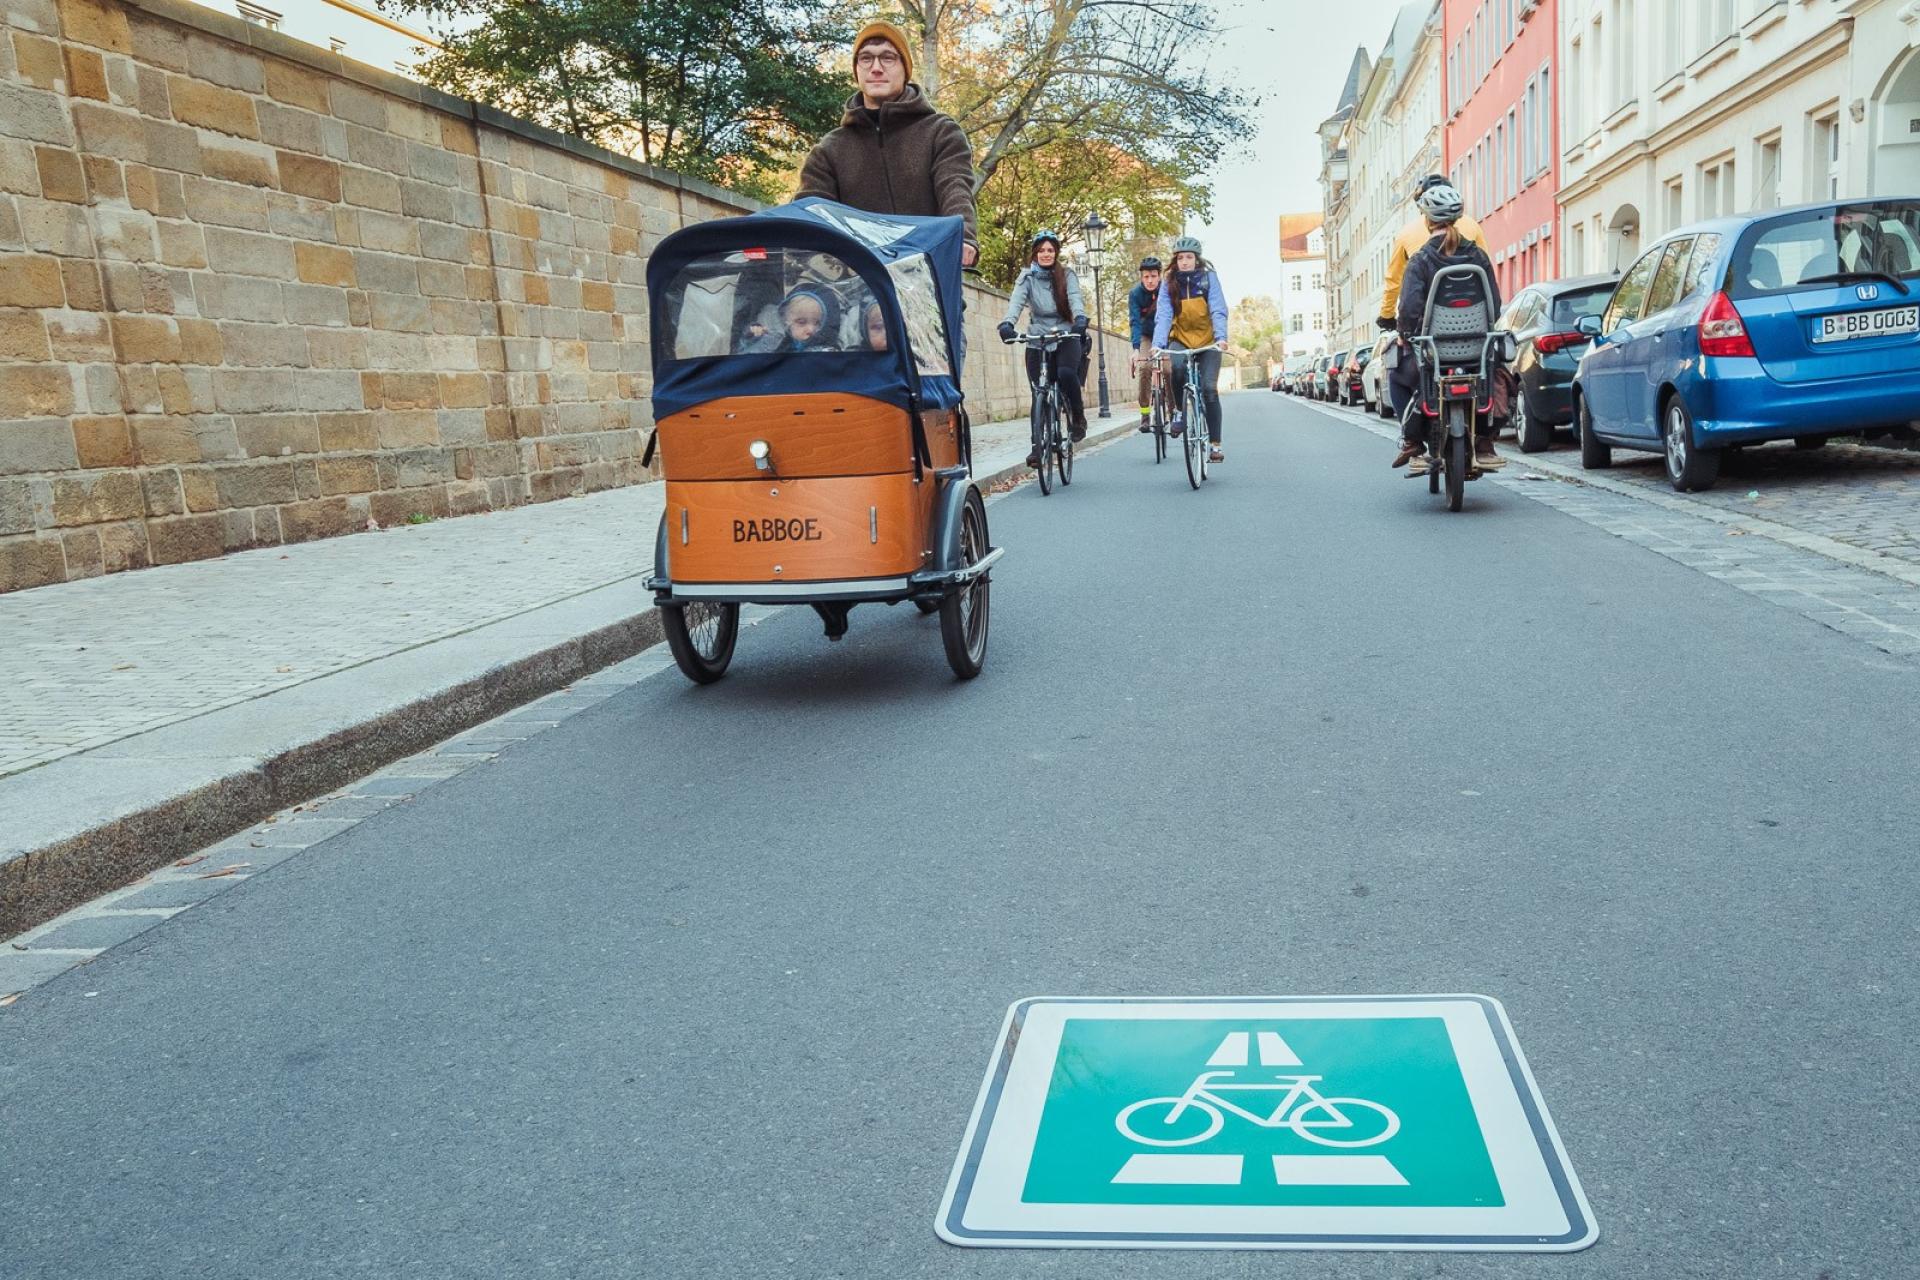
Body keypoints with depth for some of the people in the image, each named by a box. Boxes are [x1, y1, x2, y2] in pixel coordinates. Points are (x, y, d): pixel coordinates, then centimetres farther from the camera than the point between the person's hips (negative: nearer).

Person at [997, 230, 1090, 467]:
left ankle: (1077, 416, -5)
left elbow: (1075, 298, -14)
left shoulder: (1066, 276, 3)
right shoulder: (1027, 277, 2)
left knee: (1066, 373, -30)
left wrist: (1080, 319, -37)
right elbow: (1016, 301, -14)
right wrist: (1007, 323, -35)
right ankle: (1038, 447, 0)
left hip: (1066, 337, -1)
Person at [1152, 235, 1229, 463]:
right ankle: (1179, 411, -6)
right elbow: (1163, 315, -15)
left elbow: (1218, 310, -16)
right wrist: (1158, 344, -30)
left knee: (1209, 389, -13)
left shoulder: (1208, 277, -7)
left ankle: (1215, 444, -5)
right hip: (1181, 339, 1)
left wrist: (1221, 337, -33)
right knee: (1176, 367, -32)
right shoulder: (1169, 282, -4)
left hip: (1207, 341, -1)